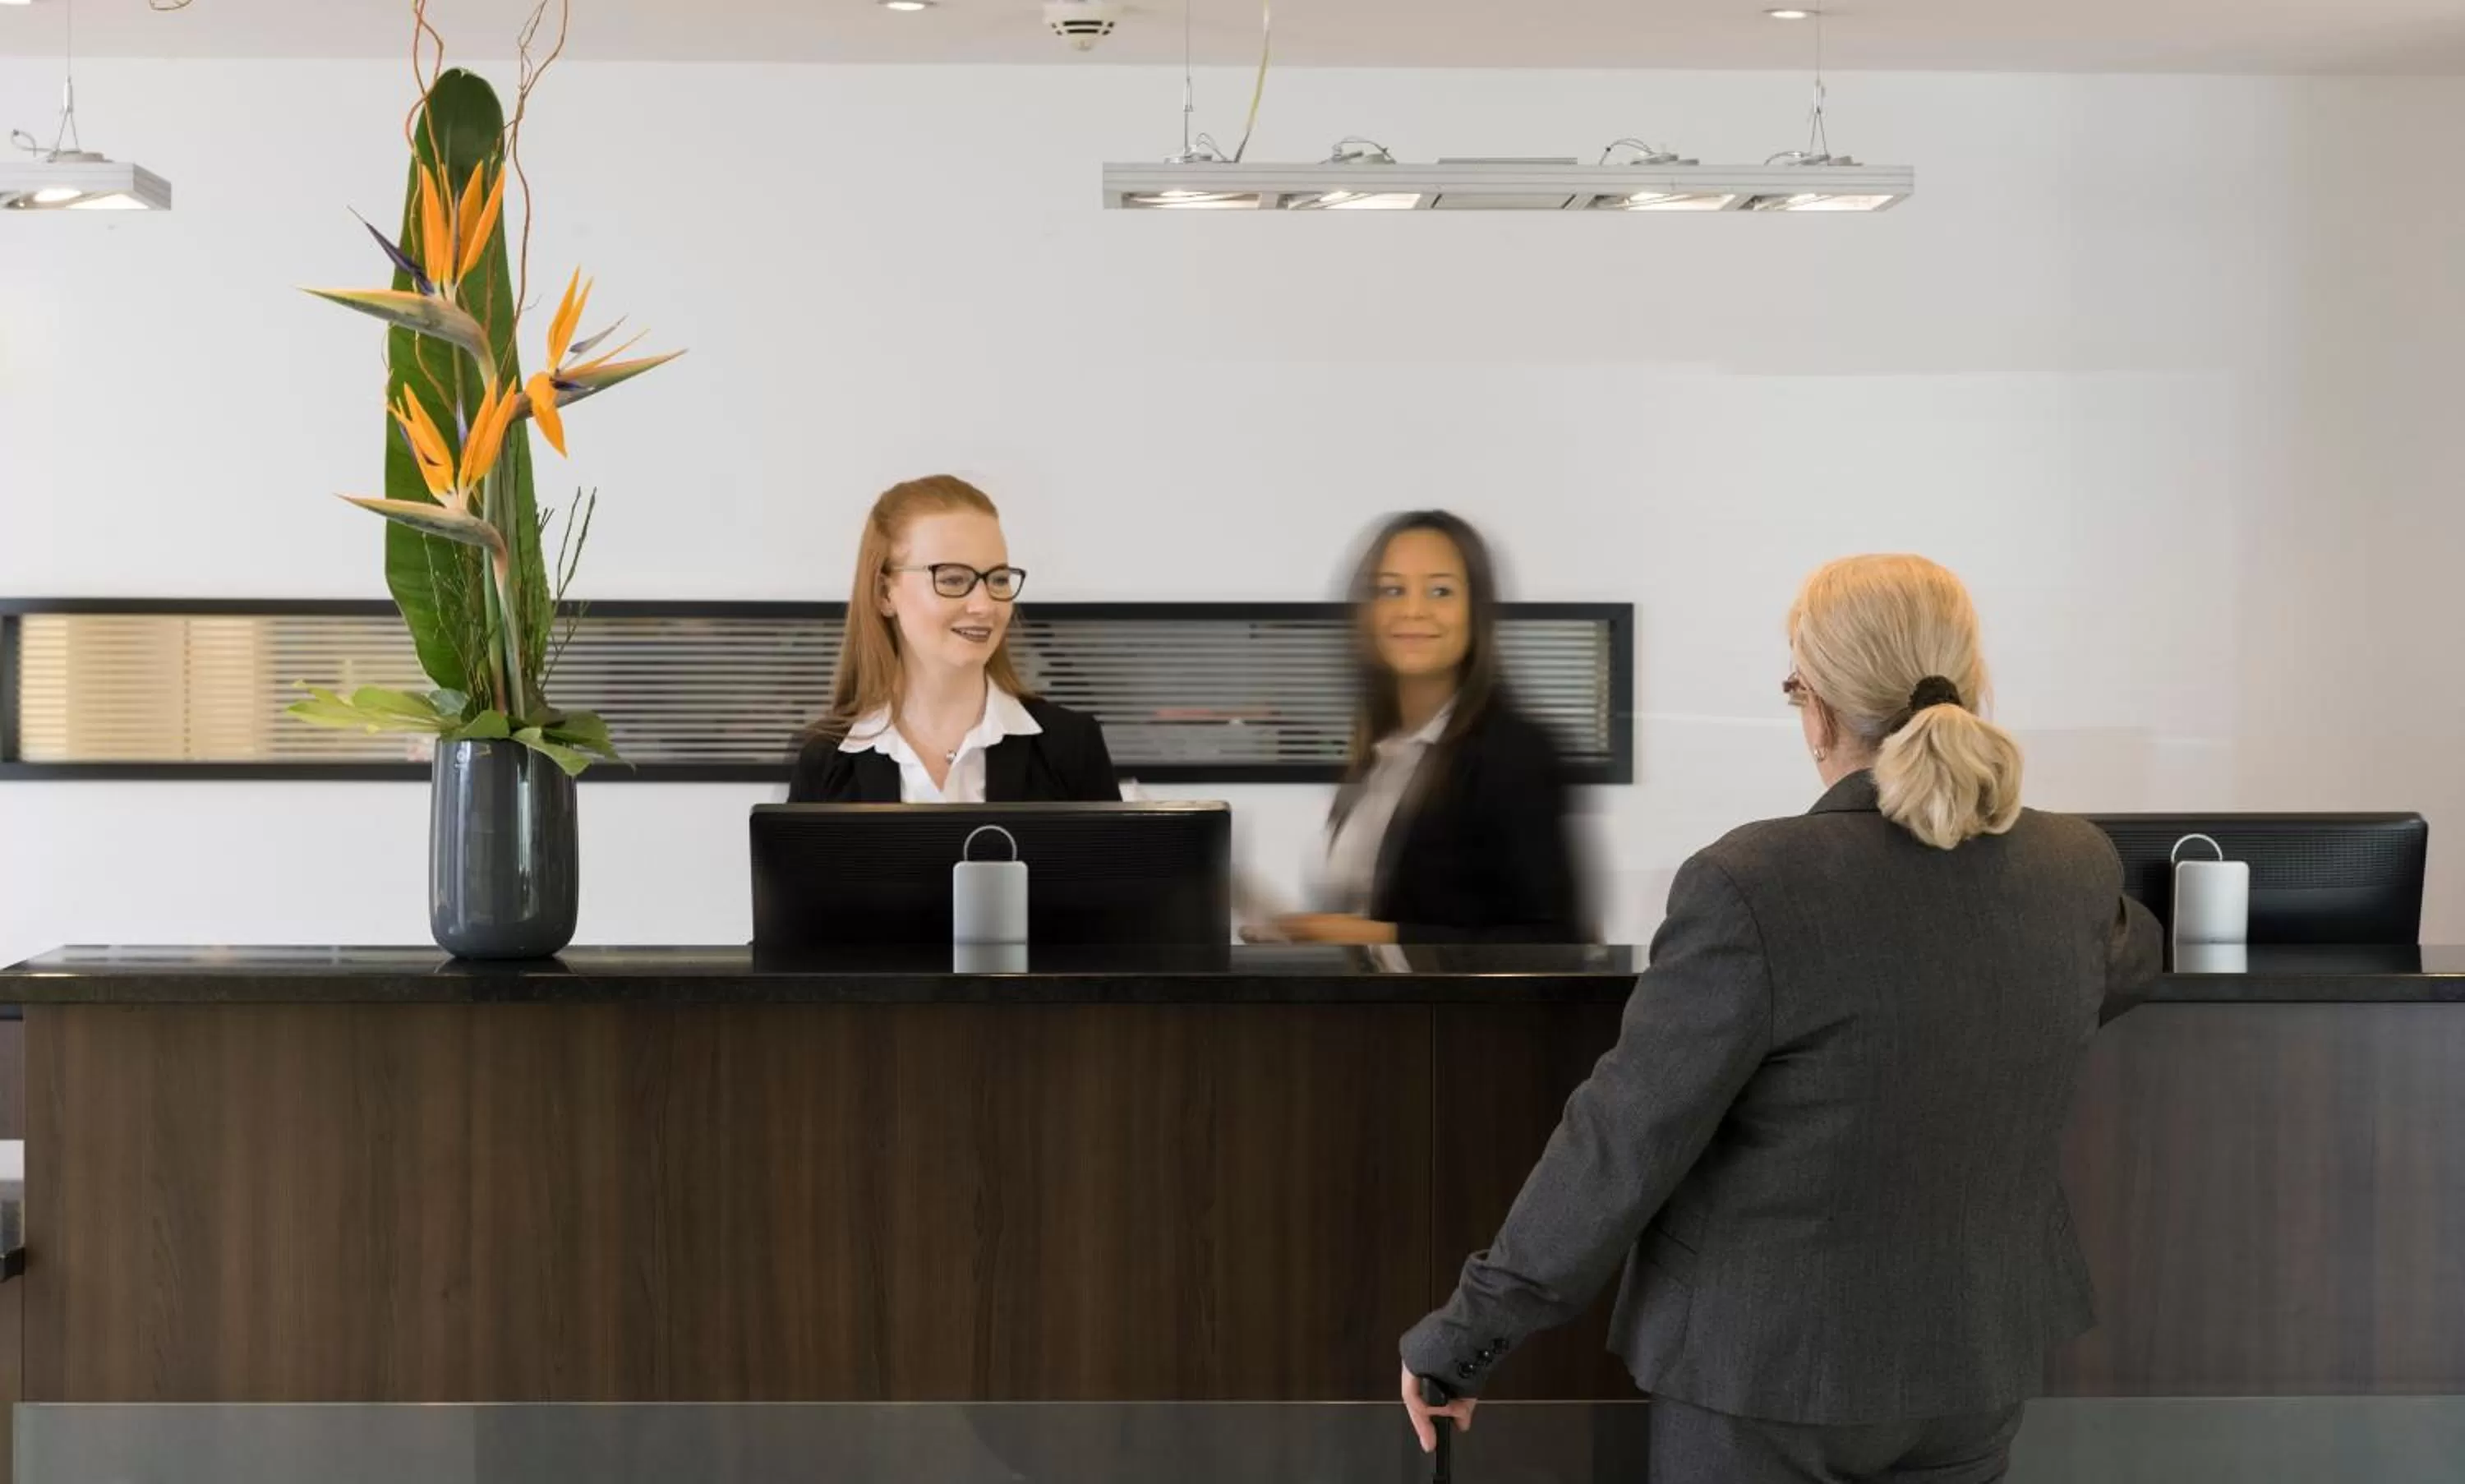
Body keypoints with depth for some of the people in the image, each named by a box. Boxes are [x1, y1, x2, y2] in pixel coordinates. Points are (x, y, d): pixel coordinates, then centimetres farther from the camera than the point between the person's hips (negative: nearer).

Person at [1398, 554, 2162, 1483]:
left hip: (1764, 1365, -5)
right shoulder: (2078, 870, -5)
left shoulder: (1754, 888, -23)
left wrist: (1467, 1335, -8)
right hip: (1977, 1364, 5)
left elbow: (1620, 1141, -19)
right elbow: (2127, 958, 20)